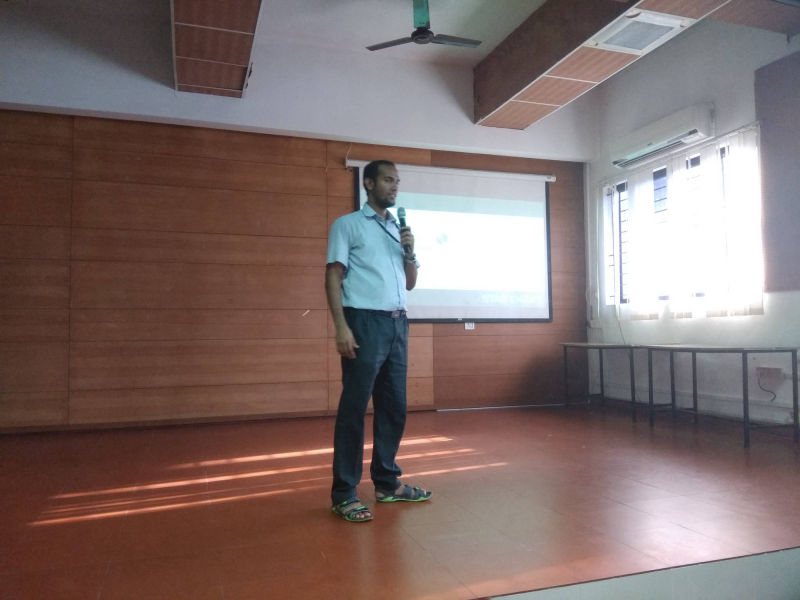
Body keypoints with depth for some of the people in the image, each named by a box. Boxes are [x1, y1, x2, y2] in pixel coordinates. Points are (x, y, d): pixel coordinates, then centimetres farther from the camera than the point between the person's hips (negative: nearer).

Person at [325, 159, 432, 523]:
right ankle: (344, 494, 4)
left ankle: (387, 483, 22)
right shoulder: (347, 225, 3)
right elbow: (333, 278, -5)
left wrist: (410, 252, 2)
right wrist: (341, 327, -17)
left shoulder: (399, 229, 20)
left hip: (398, 324, 7)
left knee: (394, 407, 10)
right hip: (365, 323, -6)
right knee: (354, 408, -4)